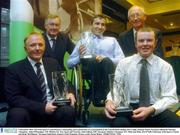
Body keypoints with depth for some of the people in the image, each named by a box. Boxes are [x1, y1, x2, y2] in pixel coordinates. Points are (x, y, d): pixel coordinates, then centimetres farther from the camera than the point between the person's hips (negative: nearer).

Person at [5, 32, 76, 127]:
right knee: (17, 114, -34)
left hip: (55, 108, 4)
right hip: (31, 112, -3)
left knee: (68, 111, -27)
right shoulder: (14, 69, -1)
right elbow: (13, 98, -9)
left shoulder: (53, 63, 12)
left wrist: (69, 92, -8)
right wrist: (42, 107, -19)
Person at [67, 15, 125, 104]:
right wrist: (79, 57, -7)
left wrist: (105, 59, -9)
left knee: (106, 61, -32)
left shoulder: (112, 40, 27)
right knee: (94, 61, -33)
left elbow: (122, 60, 10)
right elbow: (69, 63, 15)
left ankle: (107, 96, -32)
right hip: (88, 69, 0)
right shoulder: (83, 41, 23)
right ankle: (98, 97, -26)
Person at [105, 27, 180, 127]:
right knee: (118, 123, -33)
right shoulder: (124, 63, 5)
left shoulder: (165, 66, 2)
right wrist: (109, 101, -22)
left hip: (156, 110, 1)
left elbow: (170, 97, -3)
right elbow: (116, 88, 1)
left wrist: (151, 110, -22)